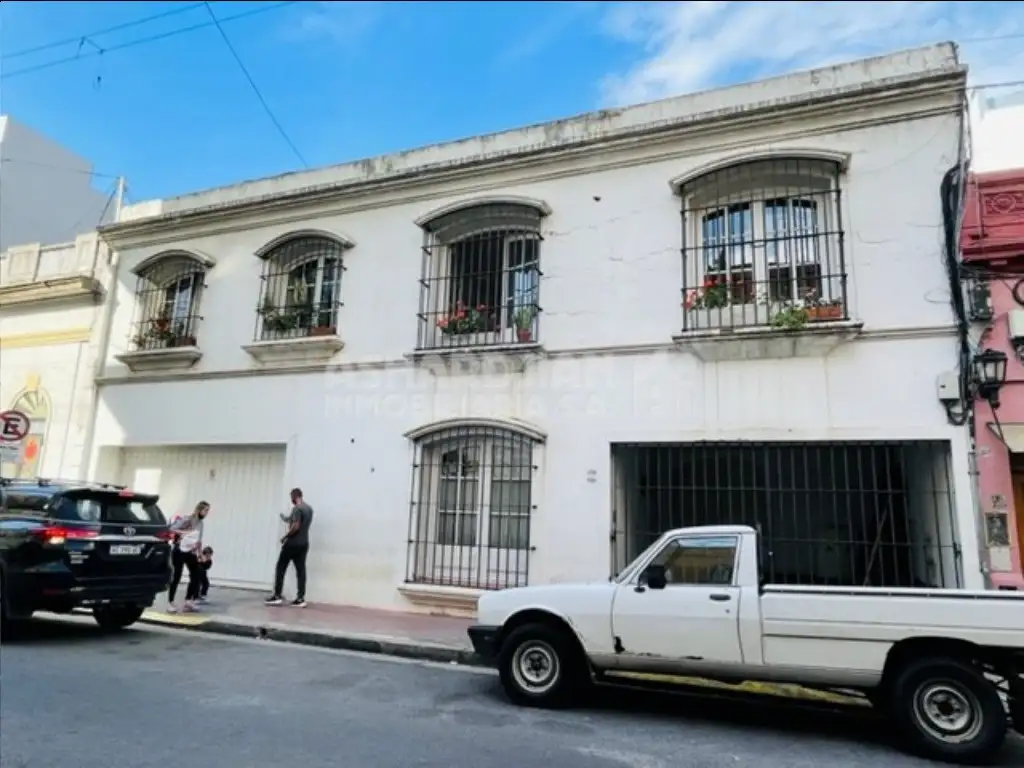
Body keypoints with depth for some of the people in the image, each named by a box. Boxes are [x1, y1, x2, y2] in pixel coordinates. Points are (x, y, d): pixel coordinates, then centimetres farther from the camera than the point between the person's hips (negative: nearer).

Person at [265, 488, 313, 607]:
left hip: (293, 543, -8)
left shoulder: (297, 508, -15)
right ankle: (301, 598, 2)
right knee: (301, 570, 5)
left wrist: (285, 537, -9)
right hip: (304, 543, 8)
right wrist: (287, 519, 33)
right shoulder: (309, 508, 13)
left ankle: (277, 596, 4)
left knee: (281, 568, 3)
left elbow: (296, 526, -22)